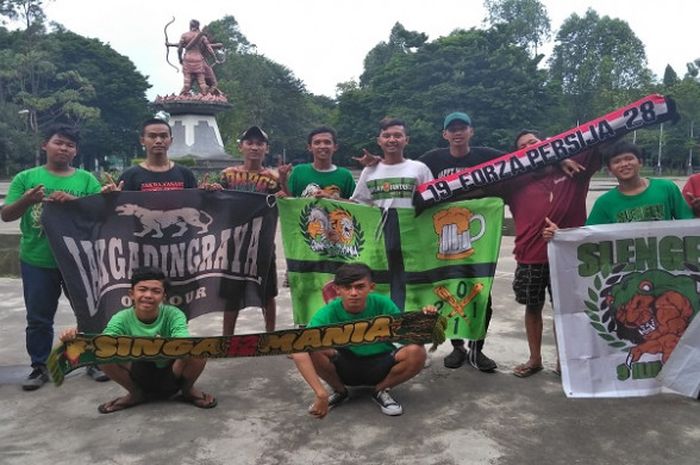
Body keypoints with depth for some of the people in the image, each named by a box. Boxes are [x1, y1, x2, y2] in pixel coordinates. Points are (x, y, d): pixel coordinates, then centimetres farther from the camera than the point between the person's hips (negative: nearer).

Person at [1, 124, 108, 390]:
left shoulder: (86, 179, 2)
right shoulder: (26, 178, 3)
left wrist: (75, 201, -22)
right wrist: (26, 200, -19)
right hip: (37, 262, 1)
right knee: (38, 318, 10)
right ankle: (40, 367, 26)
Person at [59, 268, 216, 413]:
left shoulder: (174, 315, -19)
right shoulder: (122, 318, -13)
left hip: (171, 376, -2)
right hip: (139, 376, 2)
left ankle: (188, 390, 2)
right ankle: (136, 394, 4)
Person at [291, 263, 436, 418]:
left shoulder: (382, 304, -17)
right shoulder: (328, 313, -23)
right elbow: (298, 351, -35)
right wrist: (321, 393, -45)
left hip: (380, 365, 1)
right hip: (344, 366, -1)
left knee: (417, 352, -28)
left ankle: (381, 391, 1)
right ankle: (339, 391, 0)